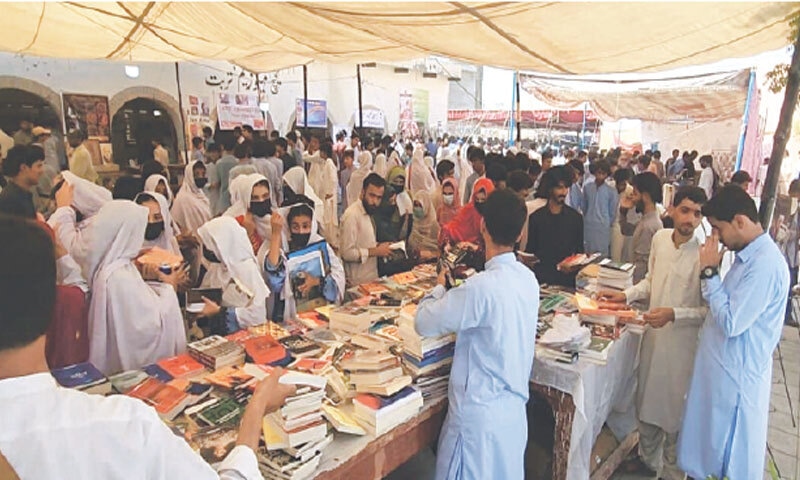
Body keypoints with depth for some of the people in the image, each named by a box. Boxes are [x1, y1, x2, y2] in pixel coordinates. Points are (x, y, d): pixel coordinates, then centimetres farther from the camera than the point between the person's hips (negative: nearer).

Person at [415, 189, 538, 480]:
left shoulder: (481, 286, -26)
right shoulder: (528, 279, -2)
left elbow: (423, 323, -17)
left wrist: (439, 287, -1)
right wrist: (460, 288, 8)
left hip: (480, 410, -7)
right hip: (514, 404, 7)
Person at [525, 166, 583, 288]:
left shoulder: (575, 217, 6)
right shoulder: (536, 217, 0)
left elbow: (579, 250, 10)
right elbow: (530, 251, 3)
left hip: (568, 278, 2)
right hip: (542, 278, -2)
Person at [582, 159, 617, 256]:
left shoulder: (611, 191, -5)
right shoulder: (587, 187, 1)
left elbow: (612, 213, 3)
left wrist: (606, 224, 9)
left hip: (603, 228, -2)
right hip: (587, 227, 2)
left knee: (602, 255, 2)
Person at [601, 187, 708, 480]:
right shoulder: (660, 238, -2)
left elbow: (710, 310, -15)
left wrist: (673, 314, -26)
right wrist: (626, 295, 0)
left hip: (682, 343, -5)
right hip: (653, 334, 6)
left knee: (674, 409, 11)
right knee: (647, 401, 20)